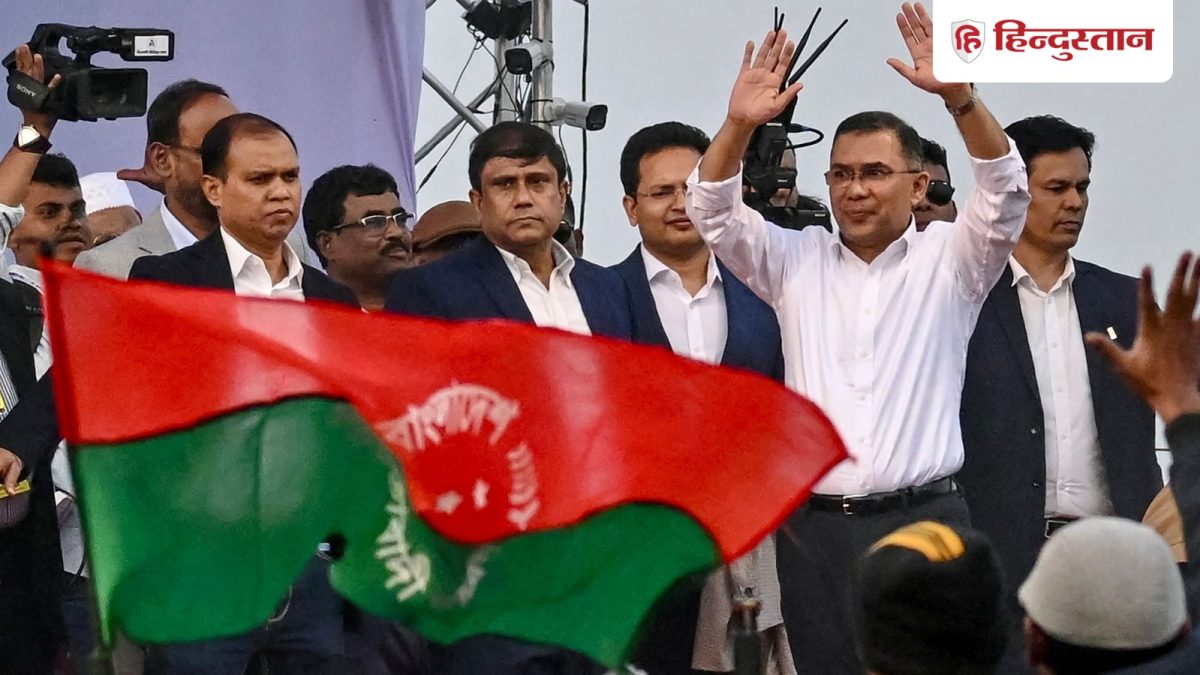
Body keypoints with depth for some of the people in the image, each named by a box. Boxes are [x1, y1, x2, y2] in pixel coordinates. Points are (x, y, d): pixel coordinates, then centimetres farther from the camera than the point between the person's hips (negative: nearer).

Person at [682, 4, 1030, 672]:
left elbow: (1007, 192, -12)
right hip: (814, 527, 2)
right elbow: (714, 213, 0)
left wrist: (959, 95, -28)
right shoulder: (796, 260, 11)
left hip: (924, 520, -2)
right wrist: (740, 125, -19)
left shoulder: (950, 261, 4)